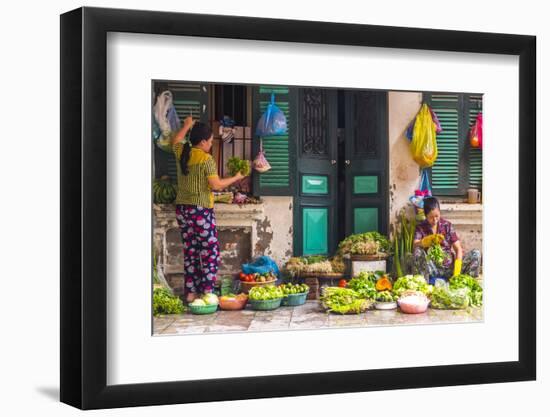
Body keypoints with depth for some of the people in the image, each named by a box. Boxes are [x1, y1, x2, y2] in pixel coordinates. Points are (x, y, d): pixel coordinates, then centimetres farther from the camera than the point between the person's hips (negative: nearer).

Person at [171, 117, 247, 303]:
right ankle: (207, 292, -2)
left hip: (182, 209, 7)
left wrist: (186, 126, 40)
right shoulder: (206, 159, -14)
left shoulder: (181, 153, 4)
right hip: (201, 210, -7)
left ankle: (190, 292, 13)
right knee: (210, 252, 1)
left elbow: (175, 141, 27)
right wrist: (236, 178, -3)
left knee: (190, 252, 12)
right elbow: (216, 185, -17)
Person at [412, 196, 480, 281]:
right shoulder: (421, 227, 3)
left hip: (449, 266, 2)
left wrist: (457, 270, -15)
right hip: (432, 267, -2)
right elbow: (415, 245, -17)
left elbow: (458, 248, 1)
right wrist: (431, 239, -37)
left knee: (476, 254, -17)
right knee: (417, 252, -31)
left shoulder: (447, 225, 6)